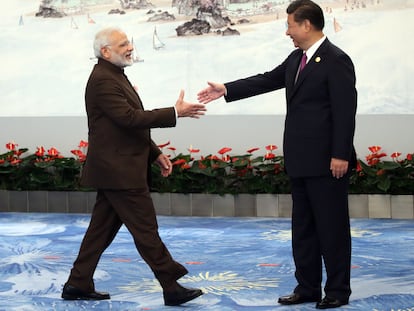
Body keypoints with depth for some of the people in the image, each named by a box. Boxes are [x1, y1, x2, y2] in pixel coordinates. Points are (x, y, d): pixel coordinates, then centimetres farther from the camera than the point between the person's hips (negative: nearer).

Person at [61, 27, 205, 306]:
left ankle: (78, 284, 19)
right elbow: (129, 117, -26)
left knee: (102, 229, 13)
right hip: (118, 170, -10)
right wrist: (175, 113, -25)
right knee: (146, 229, -6)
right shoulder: (102, 80, -17)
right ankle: (172, 288, -2)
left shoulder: (116, 76, 16)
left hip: (116, 169, 10)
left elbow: (132, 123, 21)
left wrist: (156, 153, 15)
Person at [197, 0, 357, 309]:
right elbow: (268, 80, 19)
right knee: (303, 227, 13)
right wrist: (226, 89, 13)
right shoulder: (297, 58, 12)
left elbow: (345, 110, -18)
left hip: (326, 162, -9)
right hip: (301, 161, 9)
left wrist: (340, 155, -21)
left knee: (332, 226, -1)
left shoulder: (336, 60, -14)